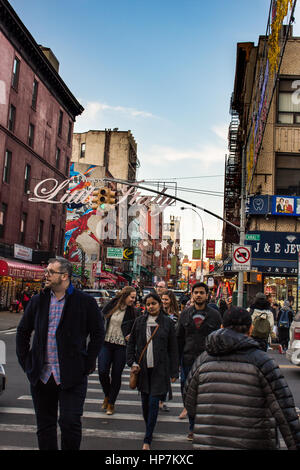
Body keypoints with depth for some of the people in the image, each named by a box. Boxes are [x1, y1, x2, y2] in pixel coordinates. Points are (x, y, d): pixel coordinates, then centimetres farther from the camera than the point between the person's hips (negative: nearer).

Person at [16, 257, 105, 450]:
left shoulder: (86, 302, -5)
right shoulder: (38, 301, 6)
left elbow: (98, 333, 0)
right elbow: (23, 331, 16)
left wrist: (88, 363, -4)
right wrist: (25, 360, 8)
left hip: (72, 376, -4)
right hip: (41, 374, 4)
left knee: (70, 422, -4)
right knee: (45, 424, 14)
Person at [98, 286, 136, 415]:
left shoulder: (132, 312, -1)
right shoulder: (111, 305, 1)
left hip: (121, 347, -1)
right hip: (106, 343, 1)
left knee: (116, 375, 3)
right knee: (102, 372, -6)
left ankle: (111, 403, 20)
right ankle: (107, 396, 23)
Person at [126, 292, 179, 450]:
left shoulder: (167, 322, -1)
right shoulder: (139, 321, 3)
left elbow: (173, 348, 3)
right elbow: (131, 343, 10)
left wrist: (174, 372, 1)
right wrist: (132, 363, -1)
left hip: (160, 369, -2)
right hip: (143, 368, 2)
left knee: (153, 403, -3)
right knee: (145, 402, 11)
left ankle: (147, 440, 5)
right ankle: (149, 429, 33)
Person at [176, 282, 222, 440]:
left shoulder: (214, 315, 1)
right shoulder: (185, 314, 8)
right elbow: (179, 338, 11)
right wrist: (177, 361, 7)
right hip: (188, 360, 2)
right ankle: (193, 427, 24)